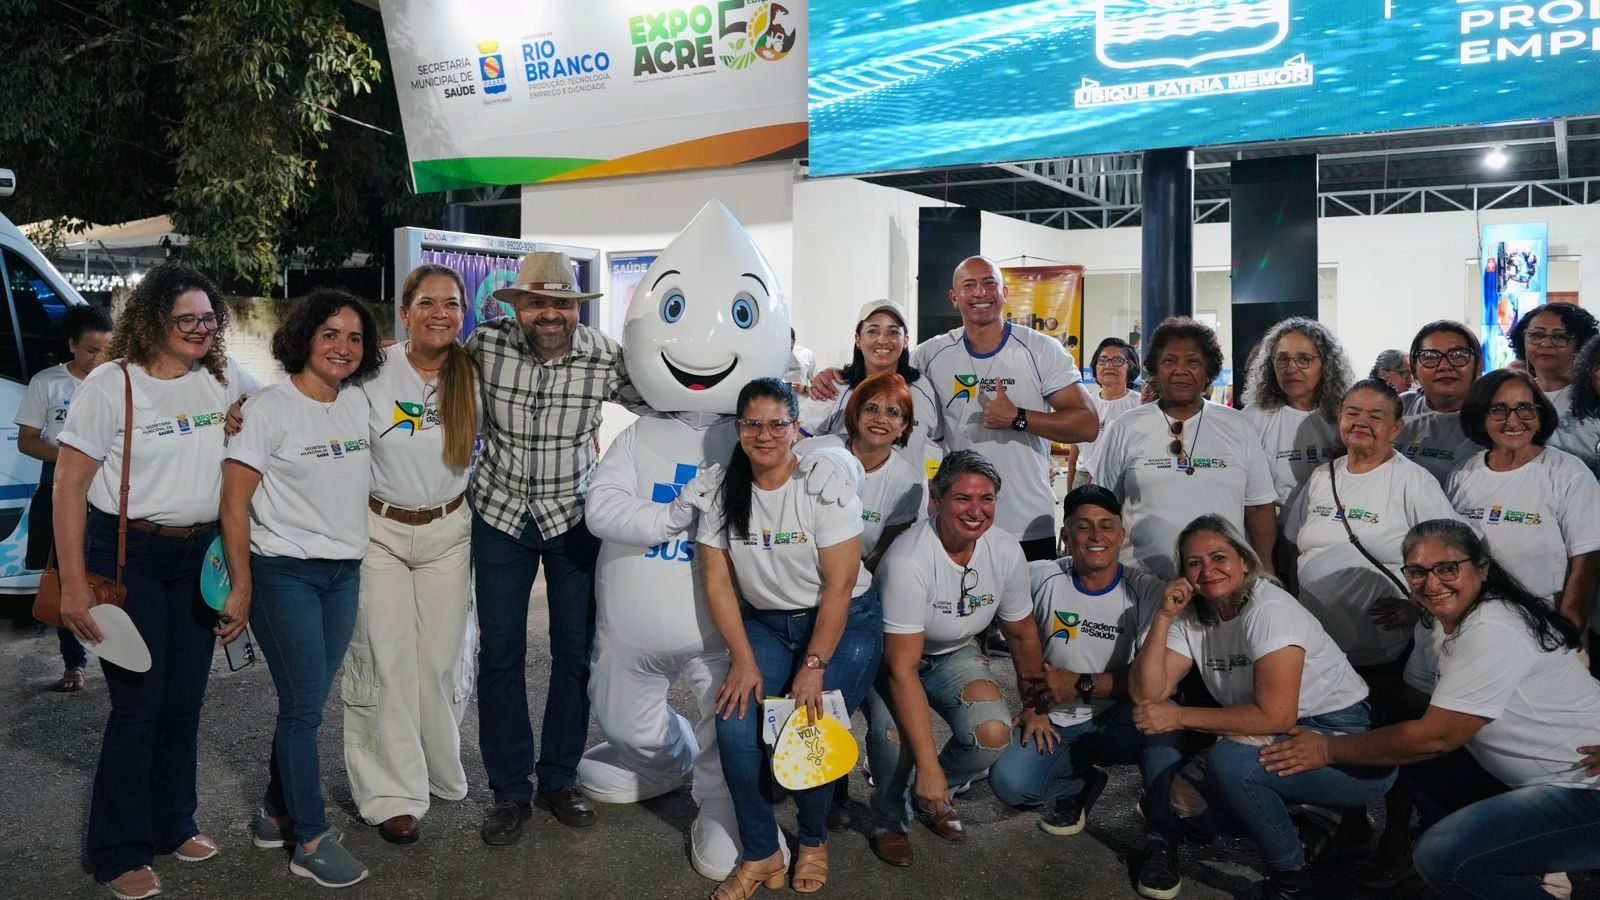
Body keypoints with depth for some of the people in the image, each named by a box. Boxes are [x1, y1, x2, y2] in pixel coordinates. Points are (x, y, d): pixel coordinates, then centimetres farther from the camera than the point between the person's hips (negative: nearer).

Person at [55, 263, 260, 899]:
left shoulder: (225, 380, 2)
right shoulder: (111, 385, -9)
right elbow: (69, 482, -9)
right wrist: (73, 582, -13)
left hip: (201, 553, 4)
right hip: (127, 554, -4)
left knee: (185, 697, 11)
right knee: (138, 702, -2)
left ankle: (173, 825, 30)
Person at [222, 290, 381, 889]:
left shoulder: (359, 403, 7)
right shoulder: (269, 409, -10)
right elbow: (234, 503, -11)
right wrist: (241, 585, -12)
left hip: (344, 572, 6)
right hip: (284, 572, -5)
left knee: (306, 703, 12)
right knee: (305, 705, -2)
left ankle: (278, 813, 29)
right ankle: (311, 841, 9)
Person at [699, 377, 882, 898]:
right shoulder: (723, 492, -3)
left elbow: (839, 586, -17)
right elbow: (717, 582, -3)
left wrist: (814, 665, -20)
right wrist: (744, 659, -11)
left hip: (842, 623, -3)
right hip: (764, 624, 4)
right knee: (734, 725, -18)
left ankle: (814, 842, 12)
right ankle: (761, 855, 4)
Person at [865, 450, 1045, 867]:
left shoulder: (1006, 551, -15)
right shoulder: (908, 560, -32)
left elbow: (1022, 636, 4)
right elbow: (902, 669, -33)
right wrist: (928, 764, -36)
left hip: (956, 655, 5)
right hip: (891, 660, -4)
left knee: (994, 734, -22)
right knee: (894, 733, -33)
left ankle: (932, 797, 11)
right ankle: (890, 819, 1)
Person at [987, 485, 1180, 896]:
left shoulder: (1146, 592, -9)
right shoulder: (1040, 578, -5)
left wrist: (1083, 685, -22)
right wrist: (1031, 703, -2)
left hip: (1117, 721, -1)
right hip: (1053, 722, 2)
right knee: (1009, 782, -25)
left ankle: (1160, 840, -13)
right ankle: (1081, 784, 11)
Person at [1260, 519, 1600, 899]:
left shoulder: (1493, 632, -23)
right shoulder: (1440, 623, 4)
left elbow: (1436, 737, -23)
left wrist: (1329, 749, -17)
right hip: (1538, 778, 10)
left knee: (1442, 855, -22)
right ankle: (1524, 864, 17)